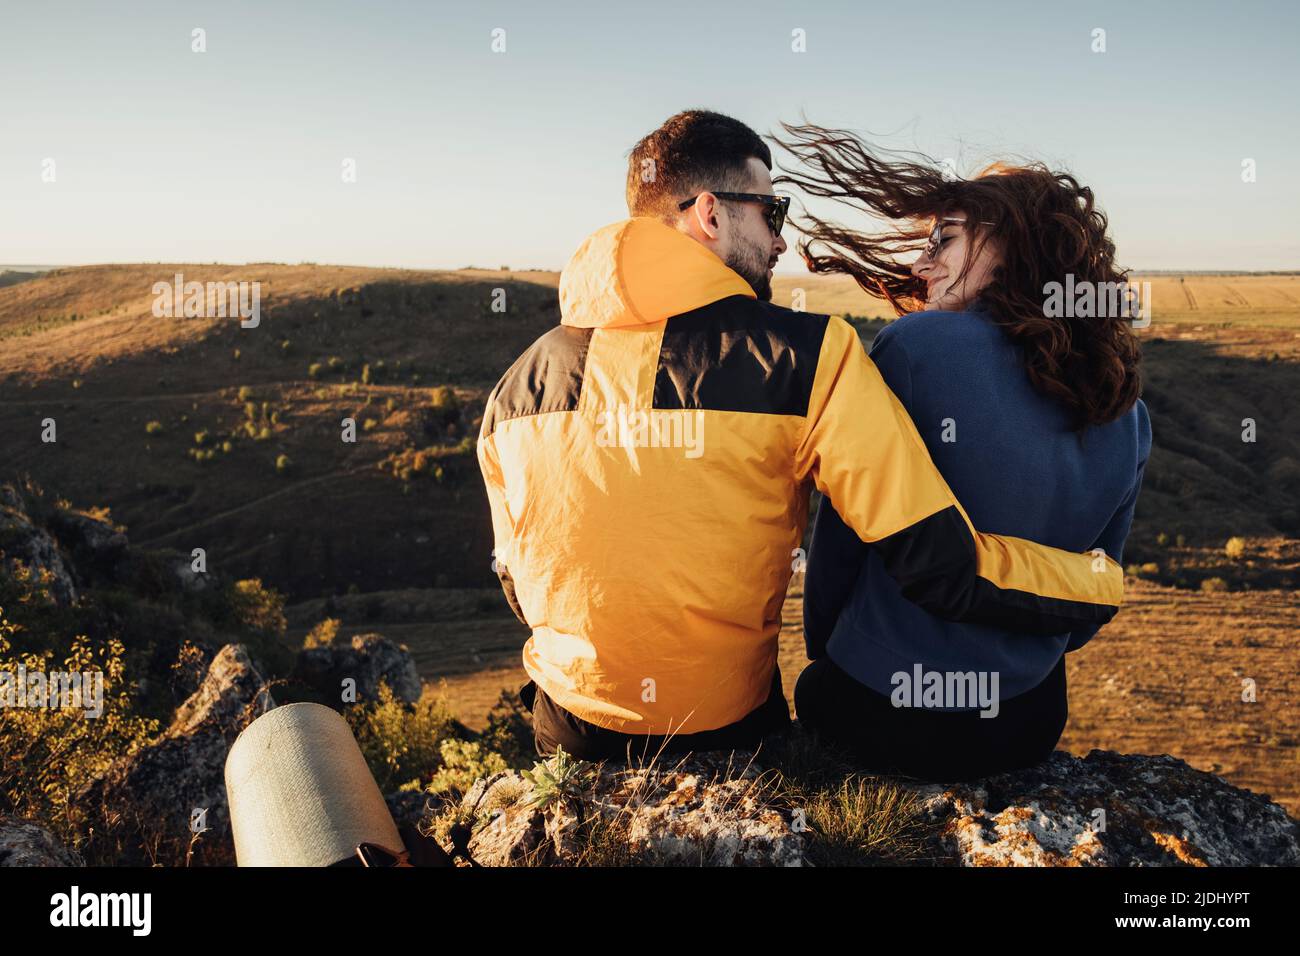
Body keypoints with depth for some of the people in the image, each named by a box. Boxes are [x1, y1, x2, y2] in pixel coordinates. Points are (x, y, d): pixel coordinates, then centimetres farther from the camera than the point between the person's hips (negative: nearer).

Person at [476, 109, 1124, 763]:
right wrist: (1108, 582, -1)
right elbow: (948, 572, -20)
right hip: (727, 732, -2)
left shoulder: (520, 382, -6)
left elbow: (521, 586, 7)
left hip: (567, 737, 3)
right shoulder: (808, 359, -18)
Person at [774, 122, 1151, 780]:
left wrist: (824, 649, 8)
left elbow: (843, 531, -10)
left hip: (881, 718, -5)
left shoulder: (915, 344, -17)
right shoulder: (1130, 418, -1)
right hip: (1027, 724, 5)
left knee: (814, 692, 29)